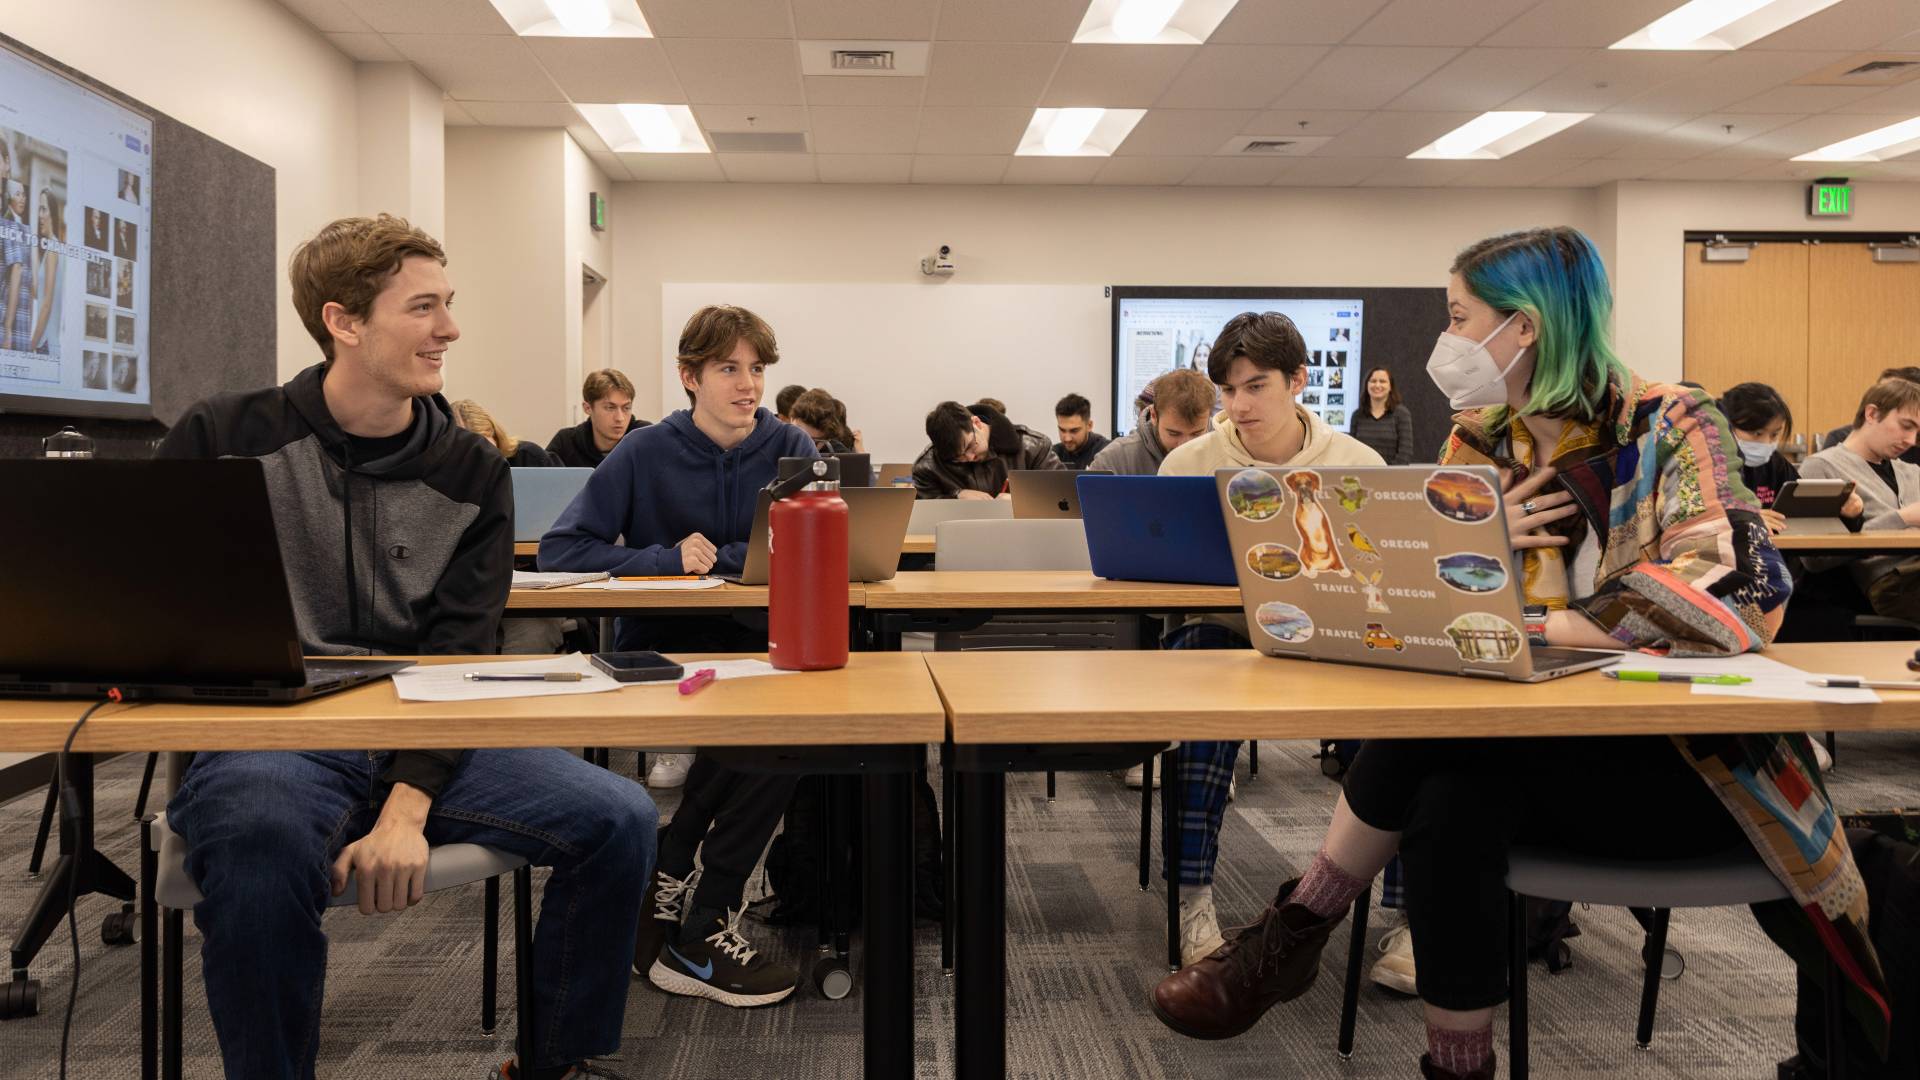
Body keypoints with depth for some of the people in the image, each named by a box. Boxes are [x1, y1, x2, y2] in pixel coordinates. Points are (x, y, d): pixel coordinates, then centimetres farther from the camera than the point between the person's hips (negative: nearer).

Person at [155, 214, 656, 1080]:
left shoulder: (471, 474, 4)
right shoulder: (223, 440, -1)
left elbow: (458, 657, -3)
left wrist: (407, 809, -18)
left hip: (421, 745, 3)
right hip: (263, 739, -3)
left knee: (620, 819, -16)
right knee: (262, 843, -38)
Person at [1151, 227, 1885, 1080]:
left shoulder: (1668, 426, -9)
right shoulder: (1477, 444, 8)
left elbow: (1736, 591, -26)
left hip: (1686, 757, -4)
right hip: (1534, 747, 5)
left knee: (1432, 728, -27)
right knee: (1447, 805, -29)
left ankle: (1297, 930, -11)